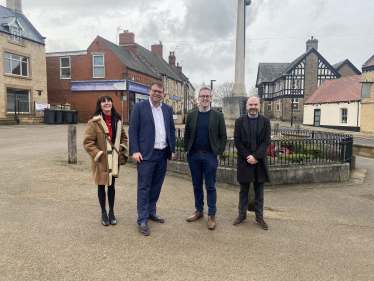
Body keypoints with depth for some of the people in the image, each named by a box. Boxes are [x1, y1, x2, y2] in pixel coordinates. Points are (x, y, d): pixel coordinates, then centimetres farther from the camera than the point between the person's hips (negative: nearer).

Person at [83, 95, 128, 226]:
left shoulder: (117, 121, 6)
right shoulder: (94, 122, -10)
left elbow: (123, 136, 19)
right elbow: (87, 142, -11)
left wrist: (122, 147, 2)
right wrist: (98, 154, -16)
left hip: (114, 160, 4)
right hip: (101, 161, -4)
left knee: (111, 185, 14)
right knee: (101, 186, 10)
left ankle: (111, 212, 29)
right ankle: (103, 213, 27)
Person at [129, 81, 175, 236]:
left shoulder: (167, 109, 11)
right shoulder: (139, 106, -2)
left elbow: (172, 130, 14)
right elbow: (133, 130, -5)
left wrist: (172, 150, 9)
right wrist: (135, 151, -12)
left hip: (163, 154, 5)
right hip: (146, 154, -5)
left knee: (156, 186, 14)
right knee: (144, 187, 0)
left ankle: (151, 212, 32)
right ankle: (142, 220, 10)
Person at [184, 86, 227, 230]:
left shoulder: (218, 116, 1)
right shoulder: (191, 115, 7)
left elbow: (223, 137, 1)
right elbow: (187, 135, 10)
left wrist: (219, 154, -6)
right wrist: (187, 151, 3)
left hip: (210, 155, -2)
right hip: (194, 155, 3)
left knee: (210, 187, 3)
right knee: (197, 185, 13)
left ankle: (211, 215, 16)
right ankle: (199, 211, 29)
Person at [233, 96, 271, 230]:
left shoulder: (265, 121, 3)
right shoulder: (240, 121, 2)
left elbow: (266, 142, -3)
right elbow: (237, 141, -2)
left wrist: (255, 156, -14)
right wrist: (247, 156, -12)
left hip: (260, 161, 0)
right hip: (244, 161, 0)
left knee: (259, 192, 9)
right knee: (243, 191, 10)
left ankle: (259, 216, 21)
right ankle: (242, 215, 23)